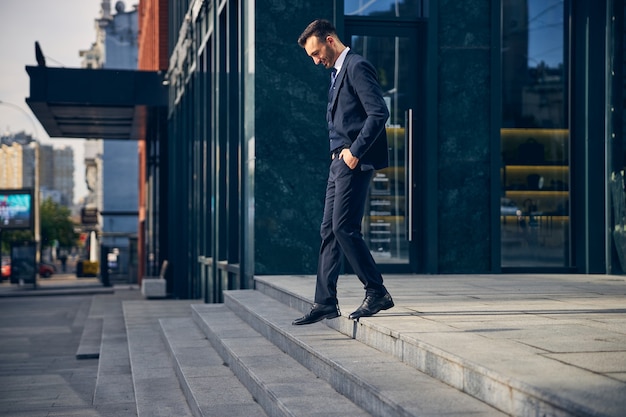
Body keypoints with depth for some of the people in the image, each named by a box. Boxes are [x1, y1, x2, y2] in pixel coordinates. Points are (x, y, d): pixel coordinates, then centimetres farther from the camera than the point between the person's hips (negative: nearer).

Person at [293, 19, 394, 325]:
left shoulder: (357, 67, -9)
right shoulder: (338, 72, 20)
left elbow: (379, 112, -18)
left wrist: (355, 151, -19)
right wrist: (338, 152, 11)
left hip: (355, 162, -10)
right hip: (339, 161, 10)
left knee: (344, 228, -11)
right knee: (329, 230, 8)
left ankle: (377, 293, -1)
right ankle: (325, 303, 12)